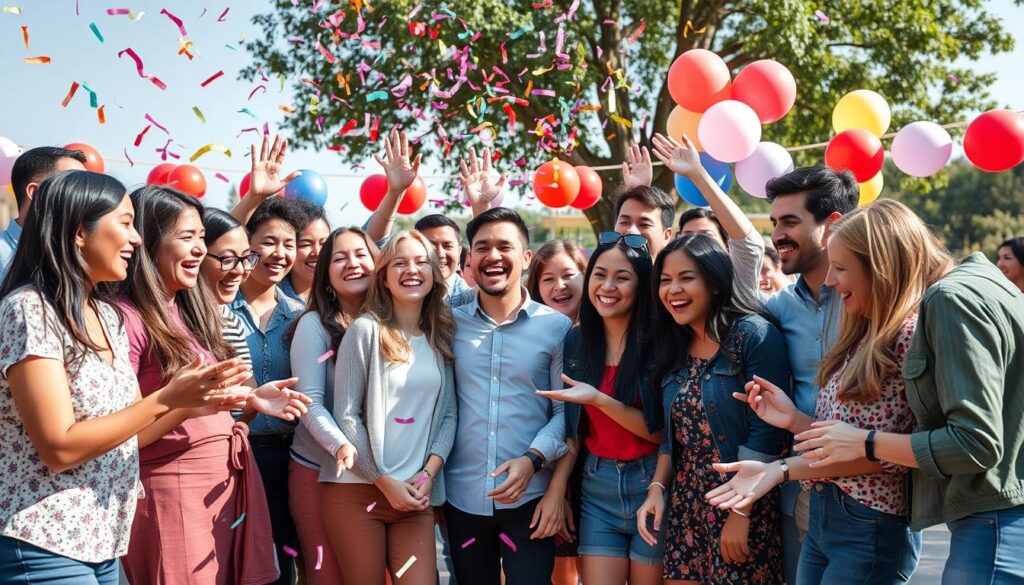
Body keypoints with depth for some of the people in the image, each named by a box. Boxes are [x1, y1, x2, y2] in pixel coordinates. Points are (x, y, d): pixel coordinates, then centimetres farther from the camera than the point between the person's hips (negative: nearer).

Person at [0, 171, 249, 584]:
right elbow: (60, 448, -21)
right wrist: (165, 398, -19)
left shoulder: (107, 315, 9)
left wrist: (193, 401, -4)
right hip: (44, 549, -8)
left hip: (102, 544, 8)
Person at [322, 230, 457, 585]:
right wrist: (385, 482, -9)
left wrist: (428, 475, -6)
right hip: (356, 489, -3)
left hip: (417, 493, 3)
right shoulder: (365, 330, -3)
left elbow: (448, 414, 8)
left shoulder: (442, 337, 10)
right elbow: (346, 415, -6)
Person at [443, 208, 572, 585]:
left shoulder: (556, 326, 0)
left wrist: (533, 459, -17)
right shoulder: (450, 324, 5)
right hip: (462, 496, 2)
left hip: (529, 497, -2)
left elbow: (566, 410, -2)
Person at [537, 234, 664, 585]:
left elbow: (664, 432, -14)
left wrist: (599, 400, -24)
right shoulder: (576, 340, 3)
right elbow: (574, 425, 9)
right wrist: (557, 487, 0)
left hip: (651, 485, -3)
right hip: (597, 488, 3)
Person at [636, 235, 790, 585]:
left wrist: (741, 512, -17)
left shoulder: (754, 335, -11)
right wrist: (657, 488, 0)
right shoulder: (674, 349, 9)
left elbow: (764, 432, -16)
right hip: (685, 506, 6)